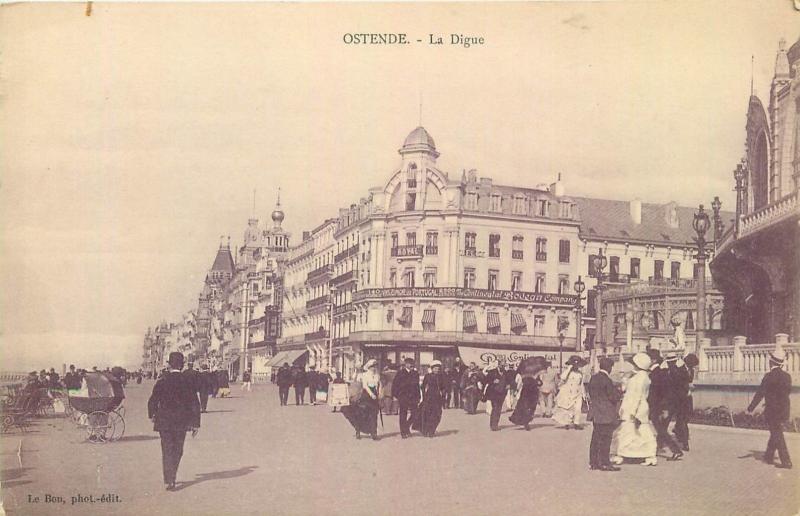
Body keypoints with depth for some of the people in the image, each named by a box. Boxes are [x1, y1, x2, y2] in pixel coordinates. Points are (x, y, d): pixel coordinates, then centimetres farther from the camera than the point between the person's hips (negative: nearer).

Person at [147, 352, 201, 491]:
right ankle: (171, 478, 28)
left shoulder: (162, 381, -8)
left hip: (164, 422, -1)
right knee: (177, 451, 17)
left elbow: (152, 401, -4)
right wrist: (196, 424, 3)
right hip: (181, 422, 1)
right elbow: (195, 404, -4)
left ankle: (169, 481, -4)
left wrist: (152, 415, 16)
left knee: (167, 451, 3)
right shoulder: (187, 381, -5)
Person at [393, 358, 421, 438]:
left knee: (414, 415, -5)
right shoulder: (400, 373, 0)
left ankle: (406, 427, 18)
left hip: (413, 397, 3)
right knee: (403, 415, 1)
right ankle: (403, 432, 10)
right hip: (402, 396, -3)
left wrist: (418, 397, 13)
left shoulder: (415, 373, 12)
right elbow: (394, 384, -1)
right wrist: (395, 395, -6)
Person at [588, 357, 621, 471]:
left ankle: (593, 462, 16)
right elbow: (614, 396, -15)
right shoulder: (606, 380, -18)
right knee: (605, 439, -2)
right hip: (606, 414, -8)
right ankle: (605, 463, 1)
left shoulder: (593, 378, 7)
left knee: (596, 438, 13)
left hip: (595, 413, 8)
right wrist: (619, 392, 4)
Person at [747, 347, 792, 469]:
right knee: (775, 434, 19)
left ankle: (786, 462, -4)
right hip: (784, 411, 7)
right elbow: (787, 392, 13)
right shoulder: (787, 376, 3)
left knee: (777, 436, -1)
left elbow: (760, 394, -17)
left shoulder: (769, 377, -16)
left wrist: (751, 408, -10)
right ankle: (769, 457, 30)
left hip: (772, 411, -6)